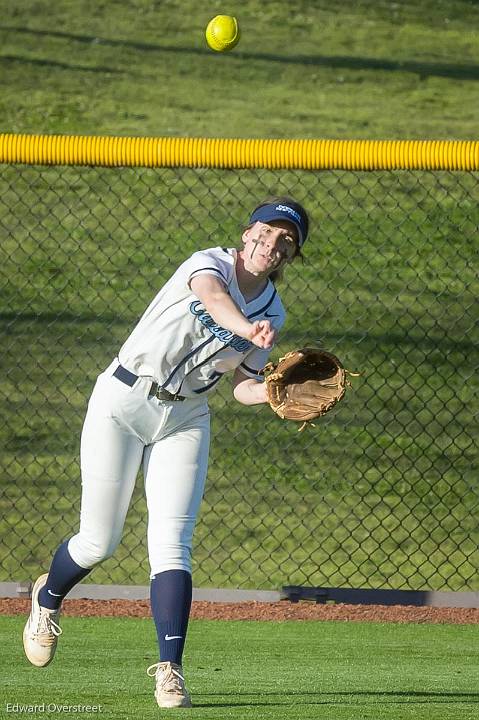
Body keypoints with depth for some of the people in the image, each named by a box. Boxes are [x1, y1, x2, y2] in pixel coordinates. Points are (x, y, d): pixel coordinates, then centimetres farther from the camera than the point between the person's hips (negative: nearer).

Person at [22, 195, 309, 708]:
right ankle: (48, 599, 35)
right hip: (124, 401, -4)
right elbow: (210, 294, -38)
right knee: (98, 542, 2)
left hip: (184, 420, 4)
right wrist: (245, 328, -60)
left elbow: (243, 387, 7)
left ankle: (169, 669, -15)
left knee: (171, 544, -12)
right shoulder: (210, 263, -14)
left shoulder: (273, 313, 4)